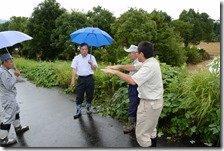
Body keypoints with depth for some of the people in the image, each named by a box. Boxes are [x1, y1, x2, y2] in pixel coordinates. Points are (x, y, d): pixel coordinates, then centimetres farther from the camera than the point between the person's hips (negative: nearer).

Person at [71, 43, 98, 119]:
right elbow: (74, 69, -1)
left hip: (89, 78, 1)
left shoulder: (91, 57, 1)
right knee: (79, 95, 1)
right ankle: (78, 111, 12)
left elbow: (94, 68, -1)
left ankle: (88, 108, 32)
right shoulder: (76, 58, 1)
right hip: (81, 78, 0)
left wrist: (91, 63, -21)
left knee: (89, 95, 10)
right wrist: (73, 80, -6)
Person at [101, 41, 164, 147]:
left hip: (149, 103, -10)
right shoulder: (151, 61, 6)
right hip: (154, 101, 10)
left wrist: (115, 72, -23)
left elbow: (132, 81, -33)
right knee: (150, 130, 24)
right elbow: (134, 67, 14)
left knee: (142, 133, 2)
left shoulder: (149, 66, -26)